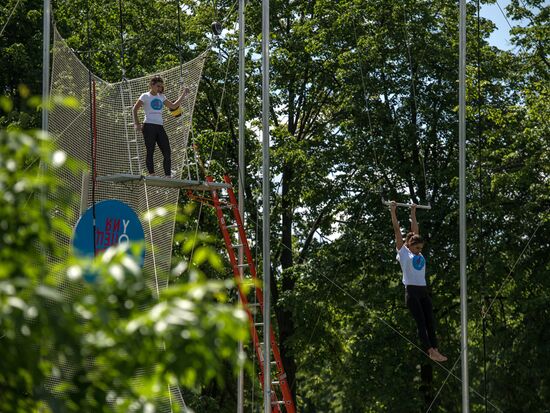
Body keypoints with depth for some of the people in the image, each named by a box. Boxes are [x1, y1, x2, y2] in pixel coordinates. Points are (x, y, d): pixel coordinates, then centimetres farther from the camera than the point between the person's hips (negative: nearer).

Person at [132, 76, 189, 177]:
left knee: (167, 153, -3)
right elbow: (134, 109, 0)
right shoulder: (145, 96, 3)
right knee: (150, 151, -8)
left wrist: (183, 94, 21)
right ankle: (152, 174, -10)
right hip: (149, 126, -6)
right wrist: (137, 123, -11)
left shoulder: (161, 97, 20)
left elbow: (173, 106, 26)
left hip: (160, 127, 6)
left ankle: (168, 175, -3)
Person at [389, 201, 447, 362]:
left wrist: (413, 213, 28)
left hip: (423, 291, 7)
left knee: (430, 321, 1)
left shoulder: (418, 253, 16)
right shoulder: (403, 252, 0)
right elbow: (397, 230, 0)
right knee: (421, 323, -8)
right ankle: (430, 351, -11)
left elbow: (415, 230, 24)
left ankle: (435, 350, 0)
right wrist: (393, 211, 1)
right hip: (412, 291, -7)